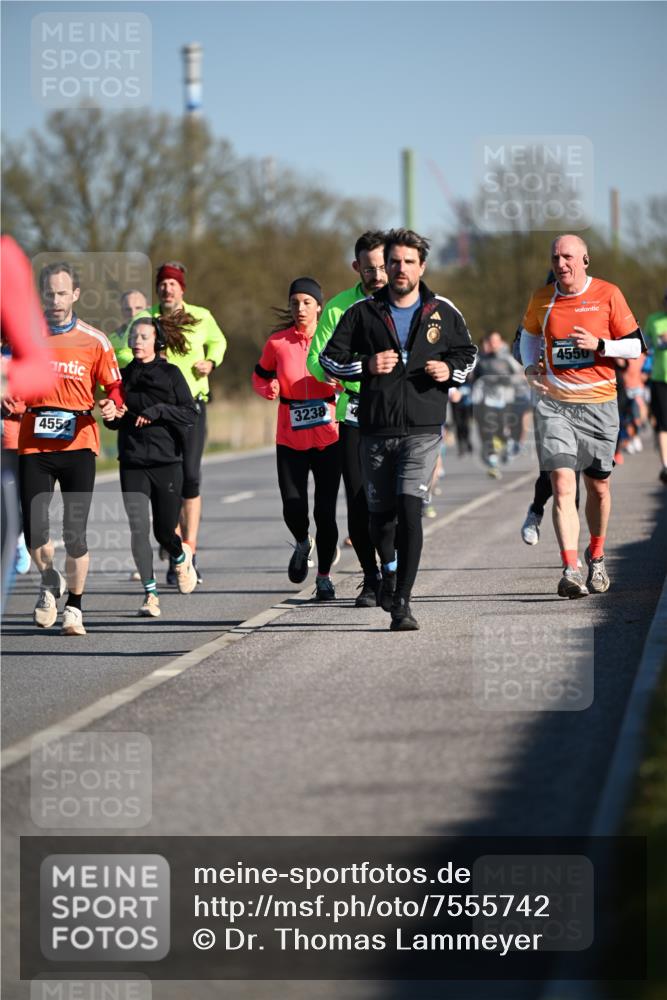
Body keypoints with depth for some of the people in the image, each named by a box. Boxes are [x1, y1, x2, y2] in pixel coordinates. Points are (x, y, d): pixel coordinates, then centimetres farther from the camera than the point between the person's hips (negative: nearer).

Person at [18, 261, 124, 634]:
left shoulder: (94, 341, 3)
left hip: (78, 446, -1)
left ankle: (74, 607, 13)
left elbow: (115, 386, 9)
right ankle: (50, 581, 22)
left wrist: (112, 404, -13)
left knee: (75, 533, -4)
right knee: (34, 530, -9)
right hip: (34, 447, 1)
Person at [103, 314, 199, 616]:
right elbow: (115, 421, 17)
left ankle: (182, 558, 42)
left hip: (166, 461, -2)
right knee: (138, 528, -13)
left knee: (164, 531, 6)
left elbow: (190, 413, -5)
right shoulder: (124, 375, 9)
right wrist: (113, 417, -6)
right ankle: (150, 594, -7)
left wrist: (158, 411, -18)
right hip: (132, 464, 2)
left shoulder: (170, 374, 0)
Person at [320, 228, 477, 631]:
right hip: (375, 429, 2)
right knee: (380, 514, 10)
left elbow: (468, 353, 19)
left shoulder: (443, 312, 5)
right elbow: (330, 358, 7)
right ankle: (389, 566, 44)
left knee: (409, 508, -17)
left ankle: (401, 602, -15)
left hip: (423, 429, -2)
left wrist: (450, 370, -3)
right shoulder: (363, 312, 4)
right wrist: (366, 366, -11)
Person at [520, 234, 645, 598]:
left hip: (598, 403, 0)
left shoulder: (608, 295, -2)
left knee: (598, 486, 11)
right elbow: (530, 333, 25)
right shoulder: (542, 299, 4)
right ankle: (570, 570, -20)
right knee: (562, 485, -14)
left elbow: (636, 345, 2)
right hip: (554, 403, 0)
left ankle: (596, 555, 35)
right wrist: (530, 366, 8)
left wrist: (599, 345, -14)